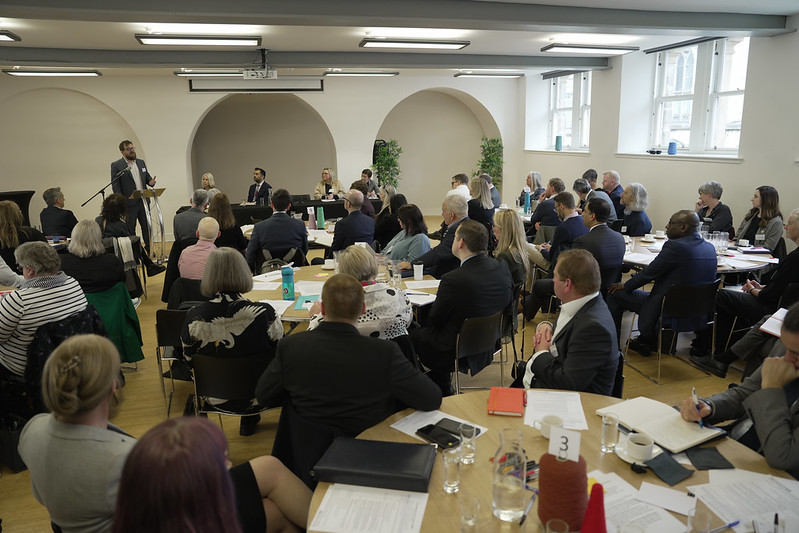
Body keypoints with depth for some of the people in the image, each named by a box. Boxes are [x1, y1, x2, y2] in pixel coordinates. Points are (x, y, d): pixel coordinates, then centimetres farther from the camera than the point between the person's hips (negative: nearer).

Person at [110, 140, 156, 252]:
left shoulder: (141, 163, 13)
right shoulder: (116, 165, -4)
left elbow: (147, 177, 21)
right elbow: (115, 185, -6)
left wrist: (151, 181, -4)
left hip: (143, 201, 5)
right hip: (129, 203, -5)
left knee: (147, 226, 9)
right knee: (130, 230, 4)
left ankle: (149, 250, 19)